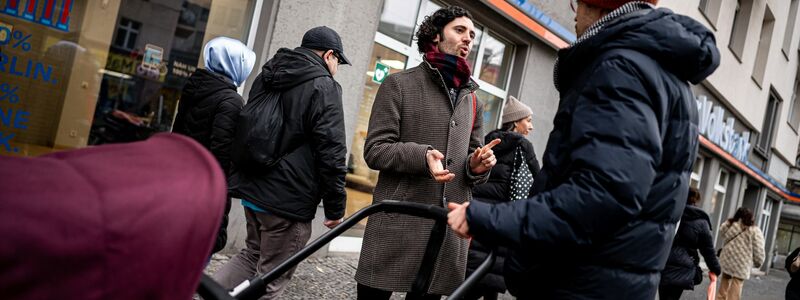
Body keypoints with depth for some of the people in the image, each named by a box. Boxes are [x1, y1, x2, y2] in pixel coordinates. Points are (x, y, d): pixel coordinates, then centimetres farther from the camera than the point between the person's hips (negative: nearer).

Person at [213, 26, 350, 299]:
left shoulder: (266, 77, 13)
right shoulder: (324, 87, -12)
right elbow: (331, 153, -18)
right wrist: (335, 207, -11)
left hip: (252, 188, 8)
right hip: (289, 200, -8)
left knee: (253, 255, 27)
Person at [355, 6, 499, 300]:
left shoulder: (472, 100, 19)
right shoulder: (400, 84, 3)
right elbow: (374, 149, -4)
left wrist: (476, 167, -3)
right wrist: (421, 155, -22)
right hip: (397, 225, -4)